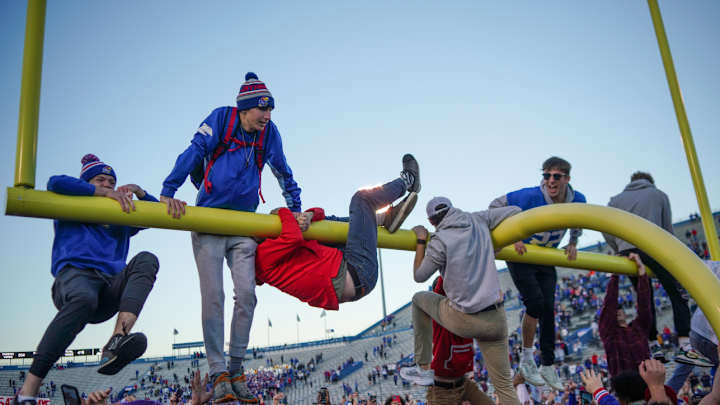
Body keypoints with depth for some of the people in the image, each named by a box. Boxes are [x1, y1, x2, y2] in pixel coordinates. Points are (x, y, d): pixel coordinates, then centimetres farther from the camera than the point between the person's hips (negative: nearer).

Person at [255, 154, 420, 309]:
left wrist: (309, 215, -11)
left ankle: (389, 216, 14)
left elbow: (320, 212, 14)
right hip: (355, 274, -10)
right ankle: (406, 181, 26)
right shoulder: (263, 254, -6)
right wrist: (284, 213, -8)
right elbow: (293, 238, -28)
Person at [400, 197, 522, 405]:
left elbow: (419, 276, 1)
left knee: (419, 299, 24)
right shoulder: (478, 220, 5)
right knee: (504, 386, 15)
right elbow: (514, 211, 16)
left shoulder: (439, 242, -10)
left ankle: (423, 369, 26)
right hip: (495, 320, 4)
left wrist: (420, 241, 9)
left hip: (464, 321, -4)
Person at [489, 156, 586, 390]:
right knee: (535, 302, -19)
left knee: (548, 310, 1)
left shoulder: (577, 200, -12)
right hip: (520, 256, -4)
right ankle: (526, 360, -2)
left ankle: (548, 366, 13)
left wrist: (573, 244, 0)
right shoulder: (531, 196, -27)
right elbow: (496, 206, -20)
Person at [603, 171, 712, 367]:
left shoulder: (616, 199, 22)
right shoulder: (659, 194, 18)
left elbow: (606, 229, 13)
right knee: (678, 296, -1)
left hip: (627, 252, 3)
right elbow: (668, 229, 16)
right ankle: (684, 347, -12)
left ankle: (654, 347, 9)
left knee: (645, 301, 12)